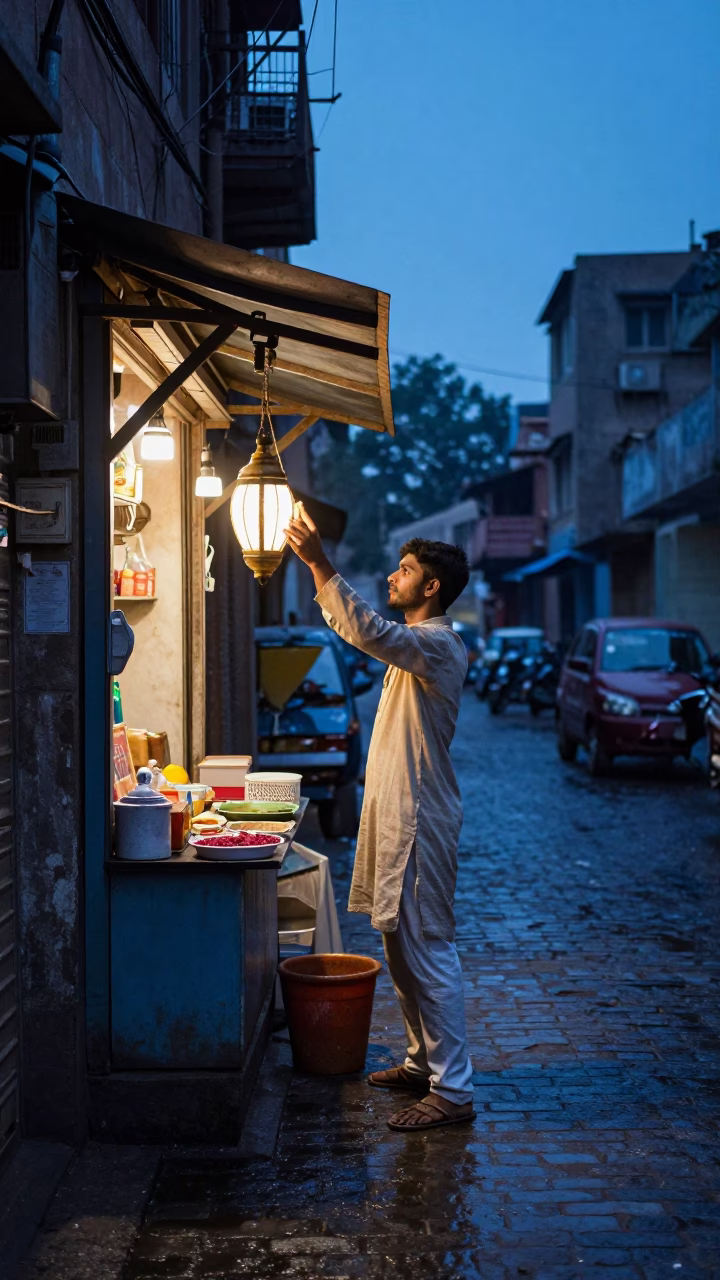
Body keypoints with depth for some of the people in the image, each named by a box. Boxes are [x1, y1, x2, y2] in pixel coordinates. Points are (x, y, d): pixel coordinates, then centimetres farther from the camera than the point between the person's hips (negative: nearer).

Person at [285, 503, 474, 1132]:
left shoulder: (440, 646, -16)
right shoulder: (416, 644, 15)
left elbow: (370, 632, -33)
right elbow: (351, 628, 27)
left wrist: (320, 565, -33)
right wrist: (318, 566, 16)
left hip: (420, 821, -10)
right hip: (394, 815, 10)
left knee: (428, 952, -9)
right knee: (401, 947, 17)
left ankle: (453, 1090, -6)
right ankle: (424, 1061, 29)